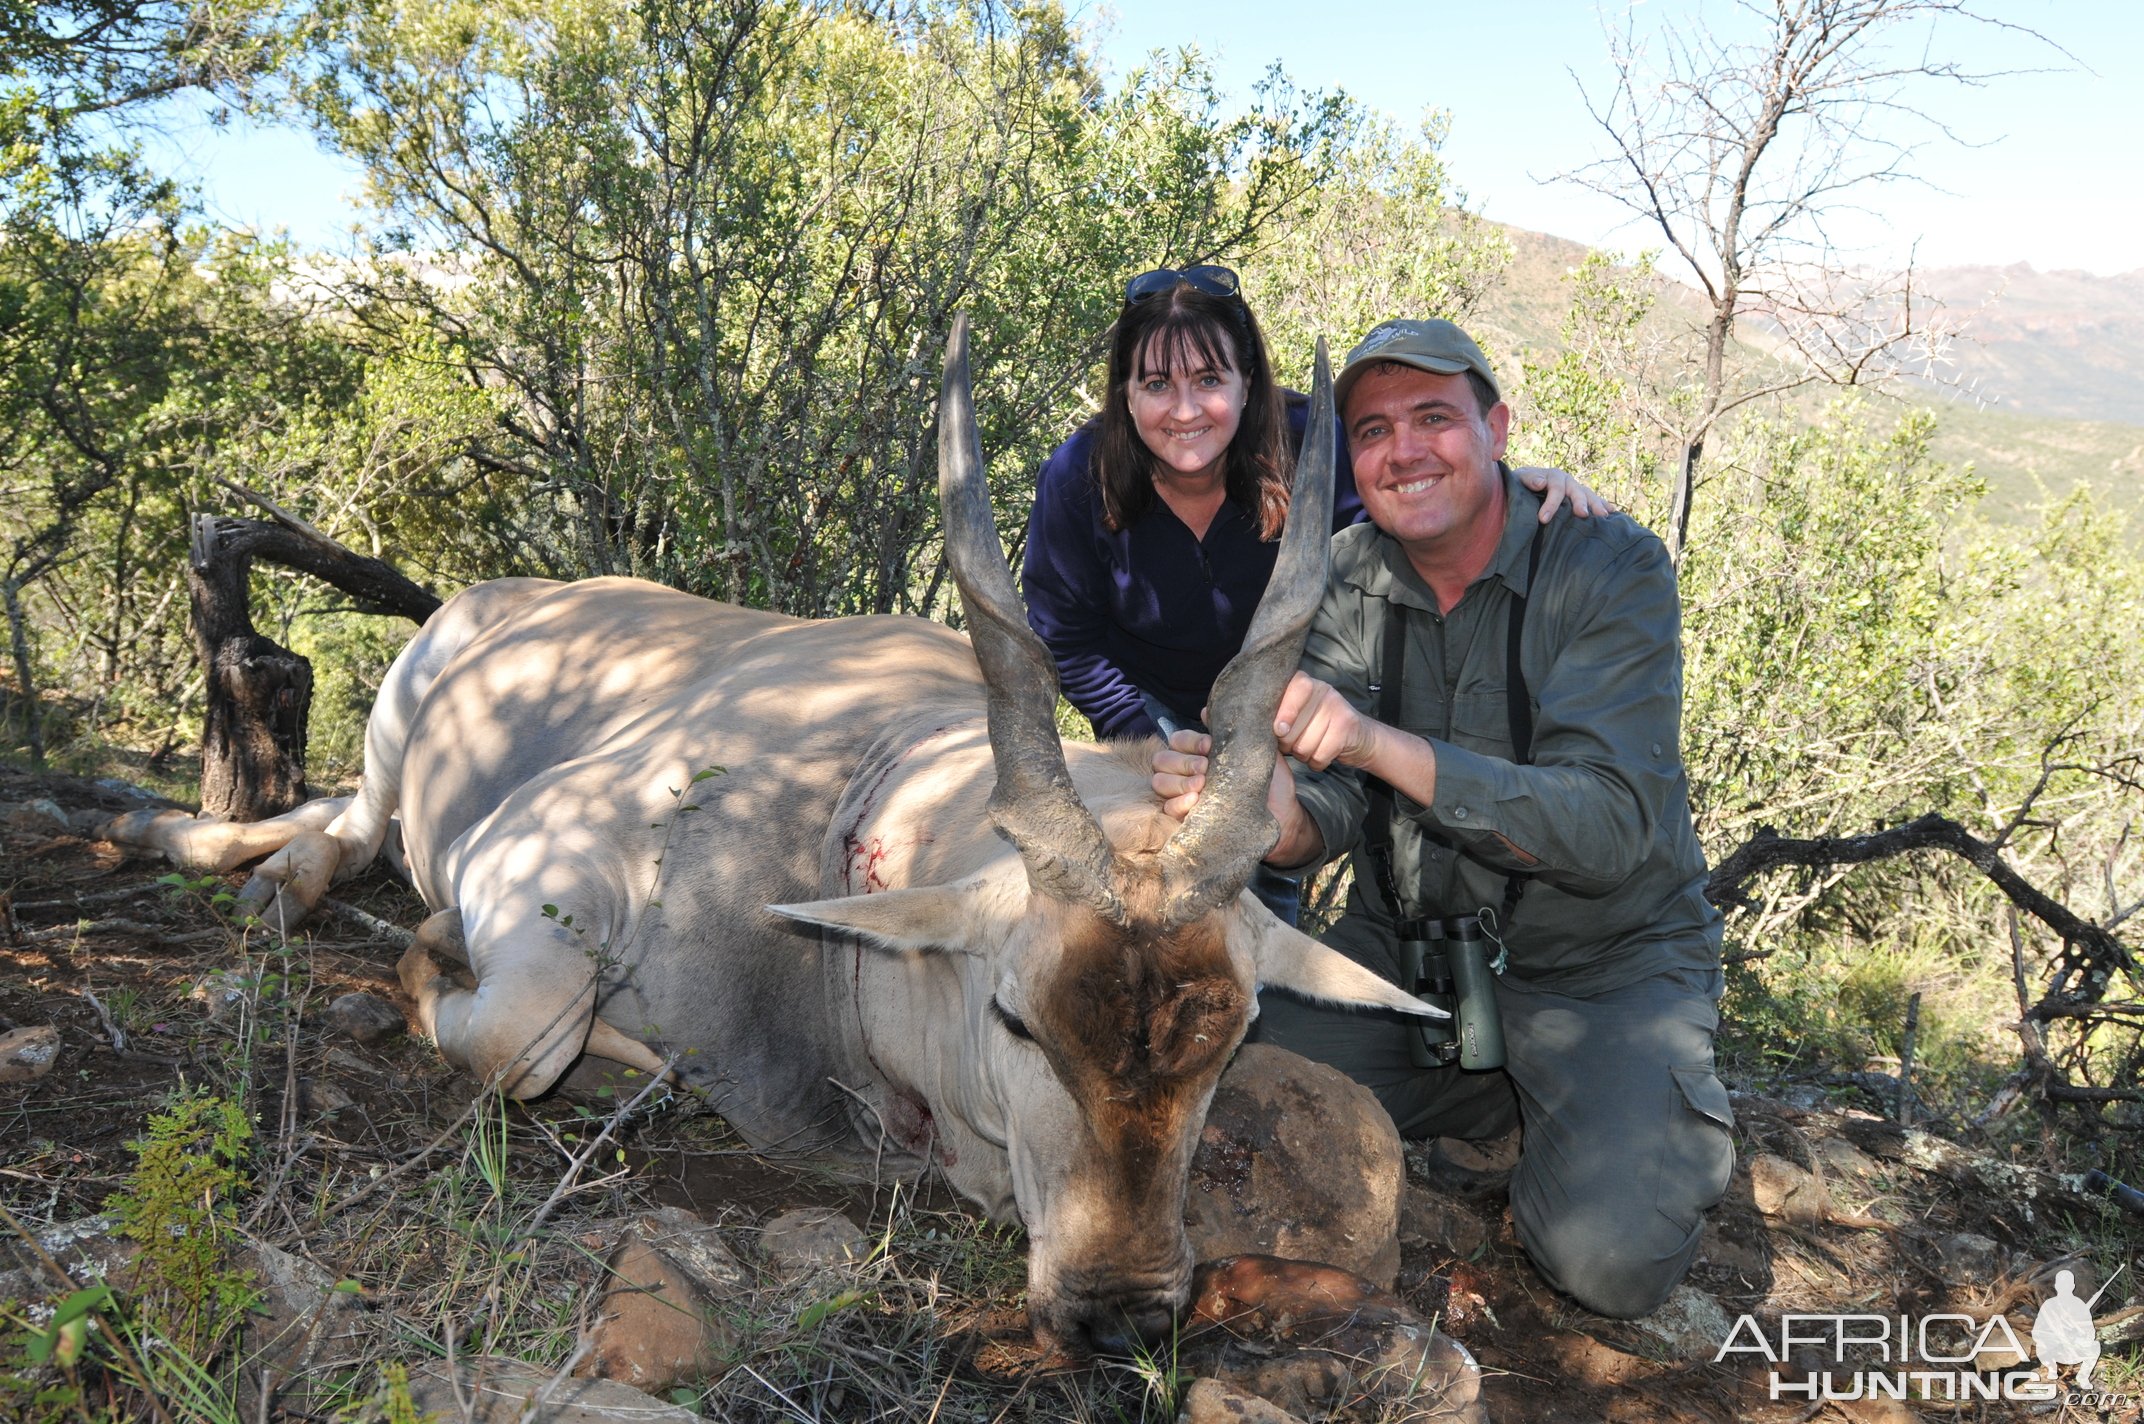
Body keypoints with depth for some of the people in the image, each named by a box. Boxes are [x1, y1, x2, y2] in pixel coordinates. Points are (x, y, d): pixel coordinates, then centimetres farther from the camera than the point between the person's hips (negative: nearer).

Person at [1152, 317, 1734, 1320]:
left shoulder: (1611, 567, -17)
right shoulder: (1345, 579, -4)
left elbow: (1611, 827, -28)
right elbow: (1330, 811, -13)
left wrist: (1381, 744, -41)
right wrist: (1273, 815, -39)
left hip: (1606, 963, -4)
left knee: (1609, 1261, -23)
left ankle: (1664, 1119, 12)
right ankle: (1492, 1095, 11)